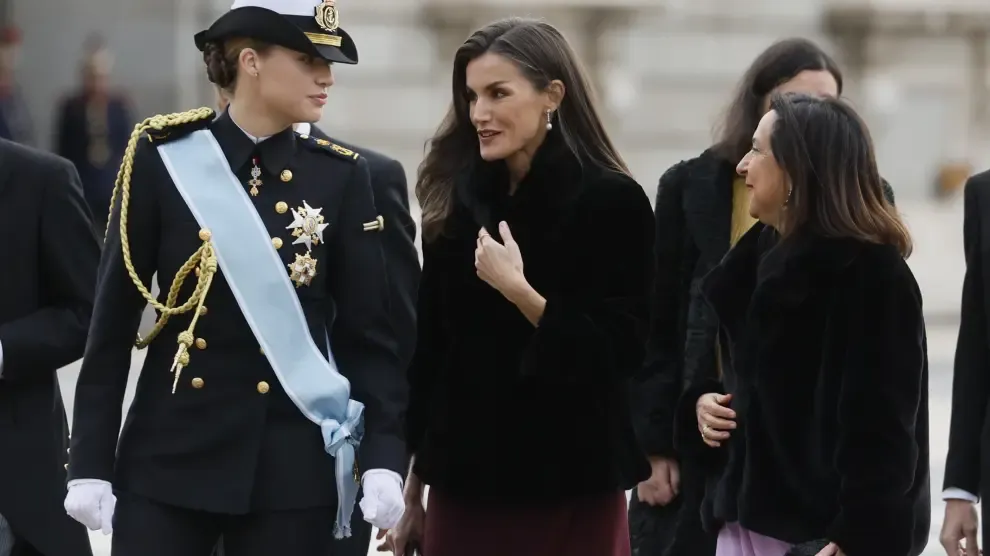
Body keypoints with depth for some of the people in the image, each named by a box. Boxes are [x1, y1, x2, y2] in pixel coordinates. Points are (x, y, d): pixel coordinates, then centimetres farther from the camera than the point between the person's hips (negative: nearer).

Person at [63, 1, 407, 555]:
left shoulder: (342, 177, 2)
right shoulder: (163, 161, -2)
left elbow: (369, 333, 2)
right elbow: (113, 323, 1)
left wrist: (383, 458, -9)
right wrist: (91, 463, -3)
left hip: (294, 468, 1)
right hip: (170, 457, -1)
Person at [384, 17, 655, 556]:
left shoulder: (611, 200, -7)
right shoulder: (457, 200, 6)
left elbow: (621, 354, -10)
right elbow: (428, 353, 9)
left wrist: (519, 291, -20)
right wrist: (412, 491, 10)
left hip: (569, 487, -4)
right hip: (464, 479, 4)